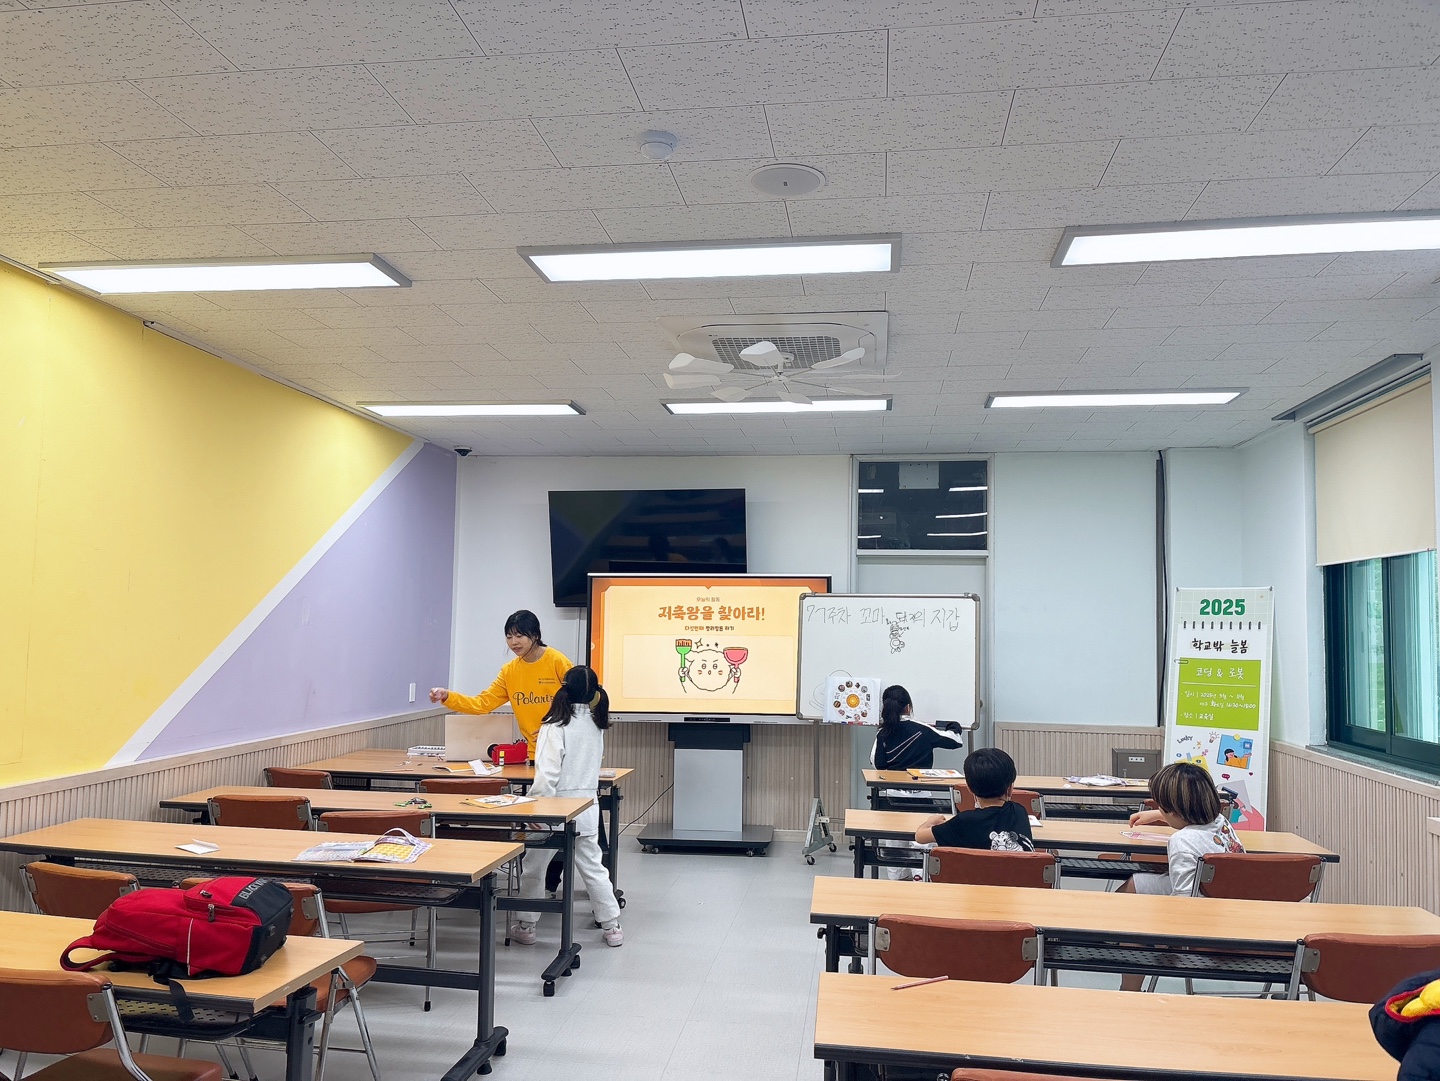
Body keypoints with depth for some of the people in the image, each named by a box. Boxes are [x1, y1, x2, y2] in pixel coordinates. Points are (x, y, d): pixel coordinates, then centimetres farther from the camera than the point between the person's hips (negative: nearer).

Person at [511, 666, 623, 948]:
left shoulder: (556, 725, -14)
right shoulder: (596, 724, 1)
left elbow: (547, 772, -19)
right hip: (586, 805, 5)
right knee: (592, 867, 13)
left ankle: (525, 926, 18)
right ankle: (611, 926, 16)